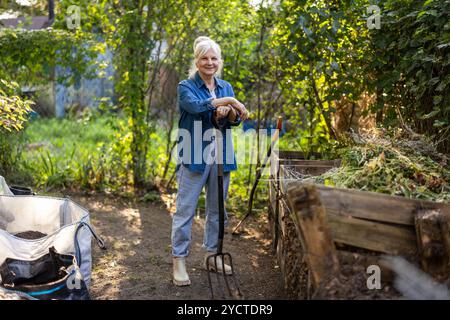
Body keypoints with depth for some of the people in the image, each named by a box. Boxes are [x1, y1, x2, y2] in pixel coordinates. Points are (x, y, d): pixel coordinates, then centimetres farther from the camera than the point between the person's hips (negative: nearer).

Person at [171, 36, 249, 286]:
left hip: (220, 156, 5)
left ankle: (212, 253, 26)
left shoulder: (226, 87, 13)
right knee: (185, 209, -3)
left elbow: (235, 121, 7)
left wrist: (229, 113, -15)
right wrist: (229, 100, -22)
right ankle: (179, 260, 4)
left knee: (217, 209, 13)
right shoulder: (186, 86, -3)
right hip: (194, 157, -5)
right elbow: (196, 106, -24)